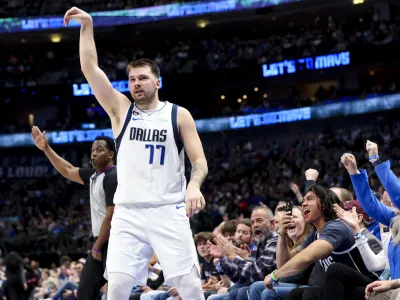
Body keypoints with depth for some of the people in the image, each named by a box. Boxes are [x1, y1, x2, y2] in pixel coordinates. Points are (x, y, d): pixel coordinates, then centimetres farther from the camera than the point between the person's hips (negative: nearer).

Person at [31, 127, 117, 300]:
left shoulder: (113, 177, -15)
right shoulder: (94, 175, 14)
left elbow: (111, 217, -19)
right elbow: (67, 171, 28)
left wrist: (97, 247, -13)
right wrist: (46, 149, 24)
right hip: (101, 242, 10)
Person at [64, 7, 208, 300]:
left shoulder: (178, 115, 5)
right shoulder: (121, 109, 8)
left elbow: (200, 161, 0)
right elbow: (90, 68, 1)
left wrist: (194, 186, -20)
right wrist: (87, 26, -5)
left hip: (169, 212, -1)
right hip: (128, 213, 1)